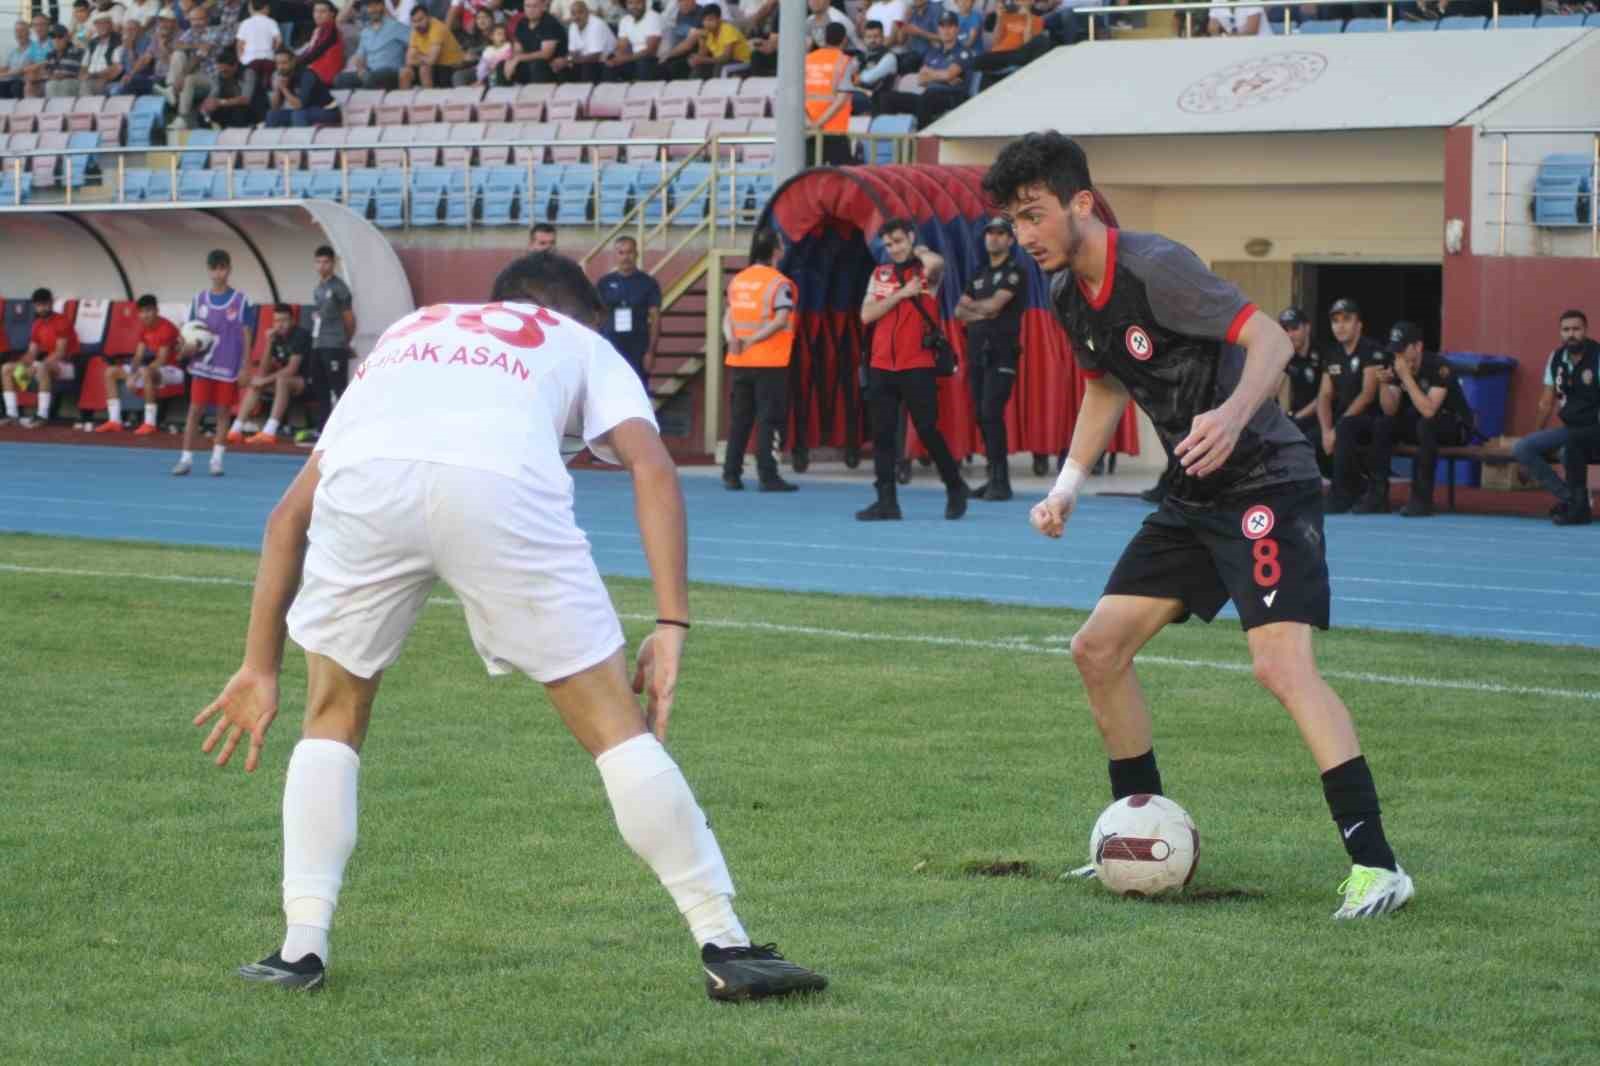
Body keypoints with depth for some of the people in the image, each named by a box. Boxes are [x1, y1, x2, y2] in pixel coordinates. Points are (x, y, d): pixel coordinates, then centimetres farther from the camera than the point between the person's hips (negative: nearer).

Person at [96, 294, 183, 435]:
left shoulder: (166, 328, -20)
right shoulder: (144, 328, 6)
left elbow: (162, 360, -25)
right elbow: (139, 356, 4)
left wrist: (137, 375, -30)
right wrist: (132, 374, -17)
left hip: (172, 370, -9)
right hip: (152, 367, 9)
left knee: (146, 373, -43)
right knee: (111, 372, 5)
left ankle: (150, 424, -37)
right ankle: (114, 421, -3)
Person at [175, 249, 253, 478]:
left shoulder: (240, 301, -1)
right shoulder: (199, 299, 5)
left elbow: (245, 334, 1)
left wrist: (245, 367, -4)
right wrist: (188, 347, -9)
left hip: (228, 366, -1)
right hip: (203, 364, 1)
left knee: (223, 411, 4)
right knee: (195, 409, -1)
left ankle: (217, 459, 10)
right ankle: (186, 458, 3)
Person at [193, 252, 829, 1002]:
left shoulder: (406, 333, 43)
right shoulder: (583, 343, 35)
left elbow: (290, 513, 38)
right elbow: (653, 469, 14)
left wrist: (261, 667, 40)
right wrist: (671, 627, 9)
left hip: (363, 481, 2)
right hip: (502, 484, -2)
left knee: (334, 717, 26)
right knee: (616, 724, 10)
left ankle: (302, 947, 21)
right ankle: (726, 948, 10)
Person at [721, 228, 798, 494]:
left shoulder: (737, 281, 11)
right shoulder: (779, 284, -9)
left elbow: (728, 316, 7)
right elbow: (781, 321, -19)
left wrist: (732, 340, -9)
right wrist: (752, 341, -17)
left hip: (738, 362, 6)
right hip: (769, 362, -6)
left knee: (739, 421, 10)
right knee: (767, 420, -1)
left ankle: (731, 474, 9)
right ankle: (767, 476, -3)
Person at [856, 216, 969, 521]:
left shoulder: (926, 271, 0)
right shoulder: (880, 275, 13)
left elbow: (936, 262, -26)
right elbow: (867, 315, 1)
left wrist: (919, 251, -5)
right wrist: (901, 293, -7)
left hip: (917, 367, -4)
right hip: (881, 367, 4)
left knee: (927, 430, -4)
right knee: (882, 434, 1)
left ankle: (956, 488, 14)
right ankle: (886, 501, 3)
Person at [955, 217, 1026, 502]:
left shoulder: (1014, 273, -3)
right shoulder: (980, 275, 20)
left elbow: (993, 304, -15)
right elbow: (960, 312, 14)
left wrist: (970, 305, 3)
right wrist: (978, 314, -6)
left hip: (1001, 353, -7)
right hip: (977, 351, 7)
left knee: (991, 412, -16)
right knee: (981, 415, 6)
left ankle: (1001, 482, -16)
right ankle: (994, 478, 11)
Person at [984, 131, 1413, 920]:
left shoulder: (1153, 268, -20)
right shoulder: (1069, 295, 7)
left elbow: (1269, 338, -25)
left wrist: (1233, 415, -43)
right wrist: (1067, 486, 14)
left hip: (1265, 482, -10)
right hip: (1195, 498, 10)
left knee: (1280, 663, -24)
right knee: (1098, 649, 8)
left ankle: (1375, 864, -24)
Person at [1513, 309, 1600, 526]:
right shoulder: (1556, 358, 6)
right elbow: (1548, 400, 15)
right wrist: (1537, 433, 18)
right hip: (1569, 428, 7)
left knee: (1570, 445, -37)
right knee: (1522, 448, -7)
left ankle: (1579, 507, -20)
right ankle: (1567, 495, -8)